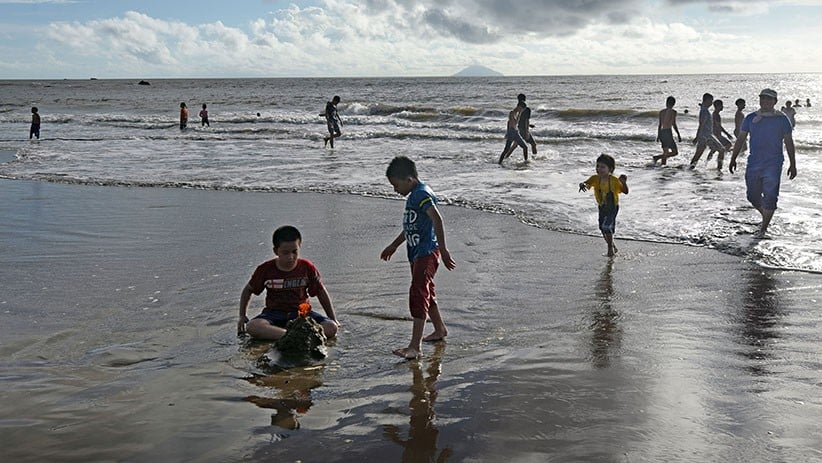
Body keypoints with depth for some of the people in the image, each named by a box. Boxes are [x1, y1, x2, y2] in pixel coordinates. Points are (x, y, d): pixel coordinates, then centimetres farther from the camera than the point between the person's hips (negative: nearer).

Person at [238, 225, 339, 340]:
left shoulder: (307, 267, -3)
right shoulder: (265, 269, -4)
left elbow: (321, 293, 8)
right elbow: (248, 290, 11)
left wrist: (333, 319, 6)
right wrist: (242, 316, 3)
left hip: (301, 313, 1)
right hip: (274, 313, 0)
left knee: (331, 328, -27)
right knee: (252, 327, -34)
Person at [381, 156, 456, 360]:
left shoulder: (422, 194, -16)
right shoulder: (414, 195, 16)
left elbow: (437, 219, -30)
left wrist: (443, 249, -34)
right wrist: (393, 246, 35)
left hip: (427, 252, -11)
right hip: (417, 253, 11)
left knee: (418, 293, -14)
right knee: (426, 292, 21)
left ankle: (415, 346, -16)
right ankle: (440, 329, 40)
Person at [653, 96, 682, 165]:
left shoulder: (661, 112, 14)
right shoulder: (673, 111, -5)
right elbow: (674, 124, -10)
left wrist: (658, 135, 25)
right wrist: (678, 135, -5)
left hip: (661, 133, 7)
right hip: (668, 132, -7)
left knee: (665, 153, 14)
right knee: (675, 152, -3)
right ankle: (657, 157, -20)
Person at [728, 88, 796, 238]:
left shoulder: (781, 119, 1)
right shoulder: (751, 118, 7)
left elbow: (789, 143, 5)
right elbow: (740, 139, 11)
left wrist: (792, 164, 3)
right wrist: (733, 158, 5)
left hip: (773, 165, -3)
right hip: (753, 164, 3)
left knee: (770, 197, -9)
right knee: (753, 196, 8)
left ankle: (763, 228, 1)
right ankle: (766, 218, 35)